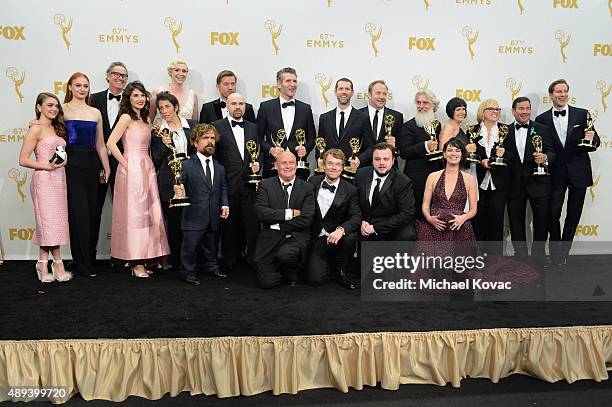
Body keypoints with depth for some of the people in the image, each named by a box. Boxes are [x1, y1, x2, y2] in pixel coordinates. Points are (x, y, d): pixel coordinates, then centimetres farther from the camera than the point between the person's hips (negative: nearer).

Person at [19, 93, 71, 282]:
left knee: (53, 223, 7)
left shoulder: (56, 128, 16)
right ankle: (58, 264, 3)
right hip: (44, 180, -7)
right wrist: (47, 166, -16)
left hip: (59, 179, 8)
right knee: (50, 221, -4)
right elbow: (23, 160, -10)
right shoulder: (36, 129, -5)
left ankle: (43, 265, 14)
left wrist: (64, 160, 9)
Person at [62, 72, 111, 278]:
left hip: (91, 163, 4)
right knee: (79, 211, -6)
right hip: (72, 162, -4)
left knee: (93, 212, 6)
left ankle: (89, 258, 19)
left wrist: (106, 168, 10)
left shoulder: (96, 113, 14)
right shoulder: (63, 109, 2)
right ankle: (82, 264, 2)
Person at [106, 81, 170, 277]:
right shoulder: (126, 117, -6)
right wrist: (126, 164, -12)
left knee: (148, 213, 7)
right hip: (132, 170, -7)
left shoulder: (146, 119, 17)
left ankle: (142, 259, 15)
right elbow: (111, 143, -14)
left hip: (147, 169, 8)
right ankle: (135, 263, 3)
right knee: (133, 213, -4)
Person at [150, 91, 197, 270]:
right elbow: (155, 160, 1)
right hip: (169, 183, -1)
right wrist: (164, 145, -14)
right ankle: (176, 262, 16)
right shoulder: (157, 132, 4)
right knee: (174, 222, 3)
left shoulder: (192, 125, 8)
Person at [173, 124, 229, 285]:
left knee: (212, 245, 18)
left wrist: (225, 205, 2)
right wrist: (178, 191, -29)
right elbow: (180, 184, -8)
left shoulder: (220, 168, 12)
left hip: (214, 216, 5)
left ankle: (212, 267, 36)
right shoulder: (187, 165, -3)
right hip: (194, 216, -5)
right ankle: (189, 272, 17)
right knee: (191, 246, 1)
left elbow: (223, 189, 14)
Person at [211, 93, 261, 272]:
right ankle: (229, 263, 17)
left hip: (249, 184, 3)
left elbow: (259, 152, 18)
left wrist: (257, 164, -4)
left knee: (252, 223, 1)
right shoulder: (217, 126, 2)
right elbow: (212, 155, -1)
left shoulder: (253, 127, 15)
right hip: (228, 185, -2)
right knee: (230, 225, 5)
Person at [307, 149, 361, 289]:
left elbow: (356, 217, -16)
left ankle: (341, 271, -6)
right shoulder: (313, 182, 3)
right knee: (315, 278, -18)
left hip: (337, 236, 0)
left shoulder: (350, 190, -5)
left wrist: (341, 229, -35)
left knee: (350, 237, -36)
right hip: (318, 237, 1)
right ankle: (330, 264, 18)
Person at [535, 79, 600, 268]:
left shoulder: (582, 114, 1)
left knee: (573, 216, 9)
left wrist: (592, 138, -19)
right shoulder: (542, 120, 1)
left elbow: (594, 141, 3)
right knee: (553, 213, -2)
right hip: (556, 173, -1)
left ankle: (563, 253, 24)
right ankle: (556, 253, 19)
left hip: (578, 172, 1)